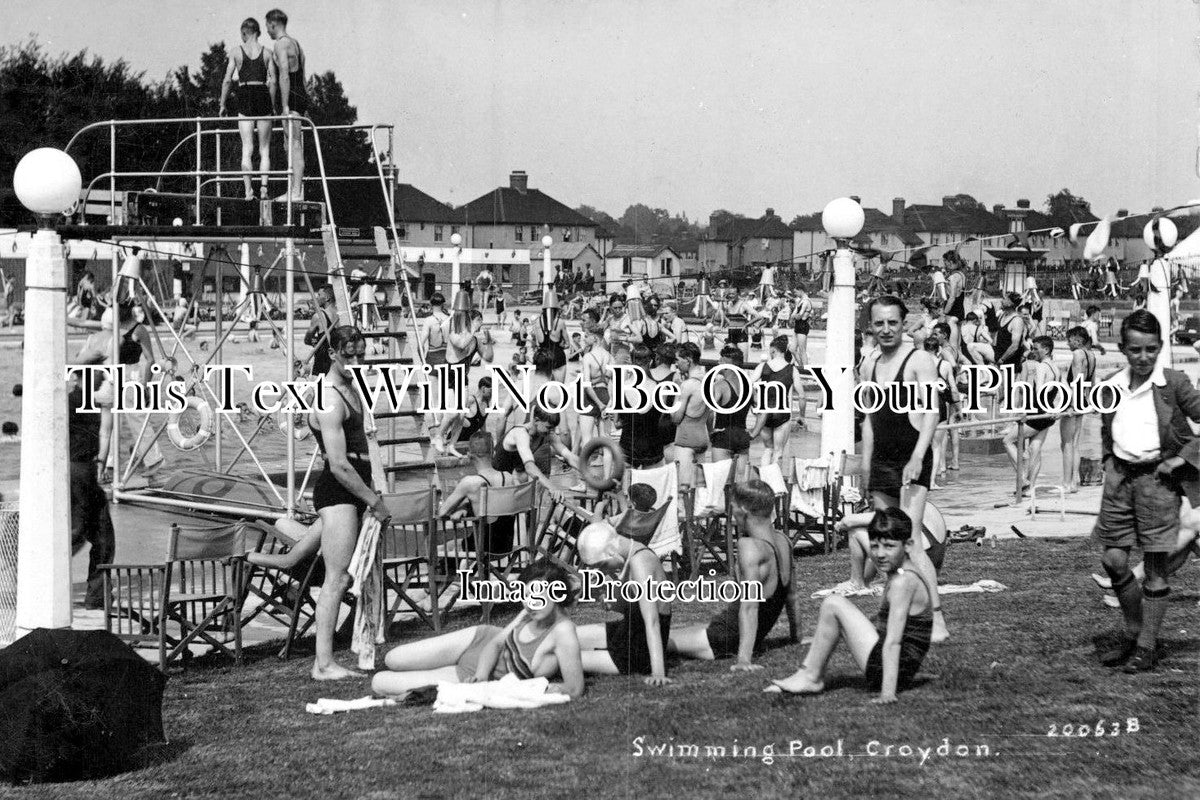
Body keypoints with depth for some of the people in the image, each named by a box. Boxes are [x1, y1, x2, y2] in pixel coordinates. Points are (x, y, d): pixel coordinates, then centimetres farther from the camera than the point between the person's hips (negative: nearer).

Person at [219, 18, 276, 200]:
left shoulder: (237, 52, 3)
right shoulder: (266, 52, 4)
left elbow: (227, 80, 0)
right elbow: (272, 81, -2)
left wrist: (223, 105, 7)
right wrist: (273, 106, 6)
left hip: (245, 98, -1)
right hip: (263, 96, 1)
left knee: (247, 149, 0)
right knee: (264, 149, 7)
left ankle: (248, 190, -7)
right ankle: (264, 187, -6)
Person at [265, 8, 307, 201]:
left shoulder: (281, 44, -10)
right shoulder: (296, 44, 20)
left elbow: (284, 76, -19)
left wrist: (285, 106, -21)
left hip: (292, 98, -10)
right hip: (302, 96, 10)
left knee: (295, 145, -12)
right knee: (291, 146, 13)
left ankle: (296, 192, -15)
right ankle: (294, 189, 14)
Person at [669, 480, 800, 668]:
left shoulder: (750, 546, -25)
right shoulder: (783, 541, 1)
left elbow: (749, 605, -31)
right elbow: (792, 596, 14)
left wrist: (744, 659, -34)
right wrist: (795, 636, 27)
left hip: (725, 638, -9)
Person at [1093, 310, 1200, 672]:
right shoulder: (1111, 388, 6)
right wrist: (1110, 465, 11)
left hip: (1157, 476, -4)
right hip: (1119, 475, 4)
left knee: (1156, 565, 0)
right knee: (1113, 560, 3)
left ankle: (1147, 646, 6)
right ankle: (1133, 633, 22)